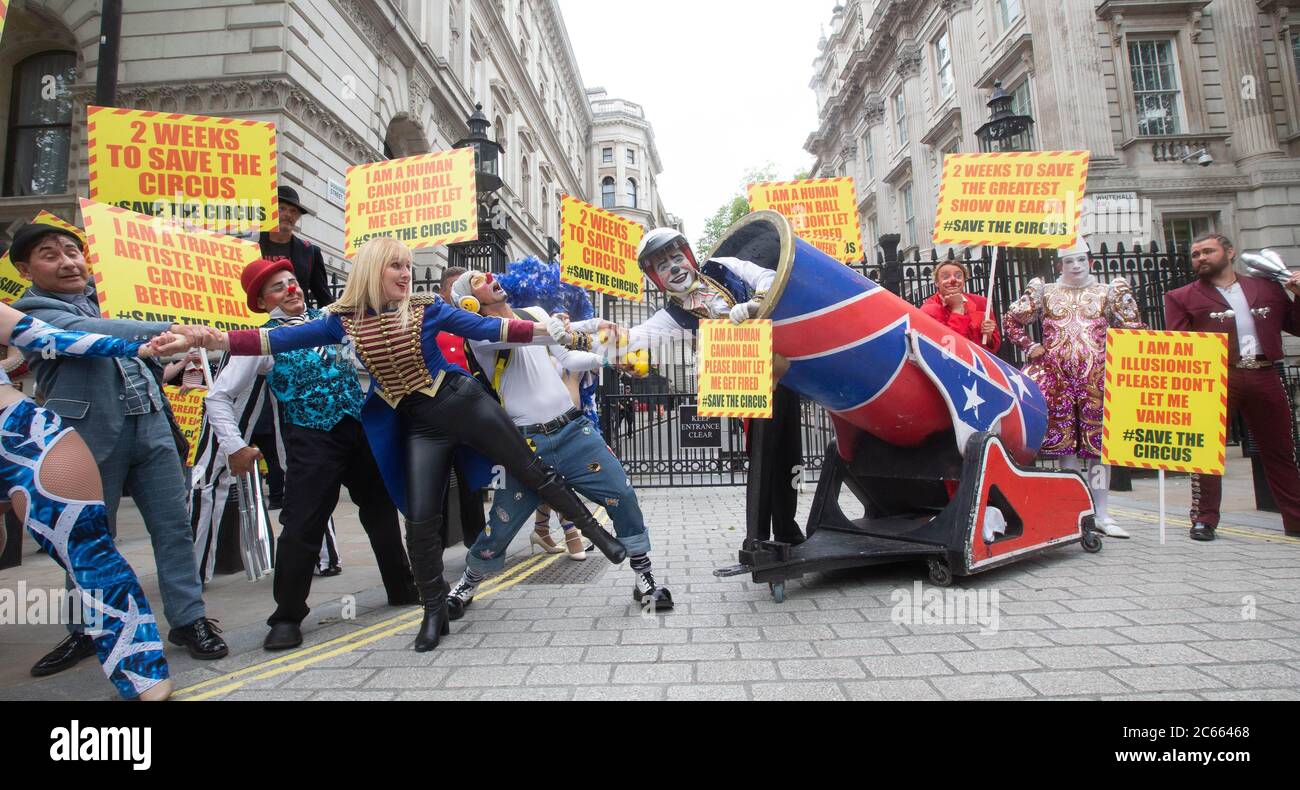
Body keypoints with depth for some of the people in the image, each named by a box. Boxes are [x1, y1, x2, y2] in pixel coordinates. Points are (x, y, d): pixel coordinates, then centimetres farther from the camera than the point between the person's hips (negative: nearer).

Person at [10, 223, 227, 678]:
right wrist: (172, 331, -34)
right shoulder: (33, 313, -1)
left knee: (173, 525, 2)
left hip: (150, 424, 4)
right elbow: (88, 334, -22)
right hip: (91, 436, -4)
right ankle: (85, 632, 25)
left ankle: (188, 619, 10)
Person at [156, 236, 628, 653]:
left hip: (464, 402, -1)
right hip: (419, 426, 2)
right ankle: (435, 613, 18)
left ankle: (596, 533, 20)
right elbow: (280, 340, -5)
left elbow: (486, 328, -5)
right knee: (420, 521, 0)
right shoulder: (344, 320, -1)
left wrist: (545, 328, -11)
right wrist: (214, 339, -18)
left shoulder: (426, 308, -5)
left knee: (531, 471, 3)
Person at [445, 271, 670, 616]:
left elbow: (568, 359, 16)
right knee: (501, 526, 5)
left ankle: (645, 580, 10)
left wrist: (605, 357, 0)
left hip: (574, 430, 4)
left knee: (624, 497, -6)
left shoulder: (535, 313, 16)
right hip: (527, 445, -3)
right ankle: (467, 584, 34)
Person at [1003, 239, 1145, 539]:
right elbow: (1012, 320, 12)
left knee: (1098, 444, 2)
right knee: (1065, 444, 2)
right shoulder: (1045, 292, 12)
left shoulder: (1107, 293, 13)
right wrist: (1031, 347, 3)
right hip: (1058, 378, 0)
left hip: (1097, 378, 0)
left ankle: (1101, 514, 11)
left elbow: (1133, 330, 11)